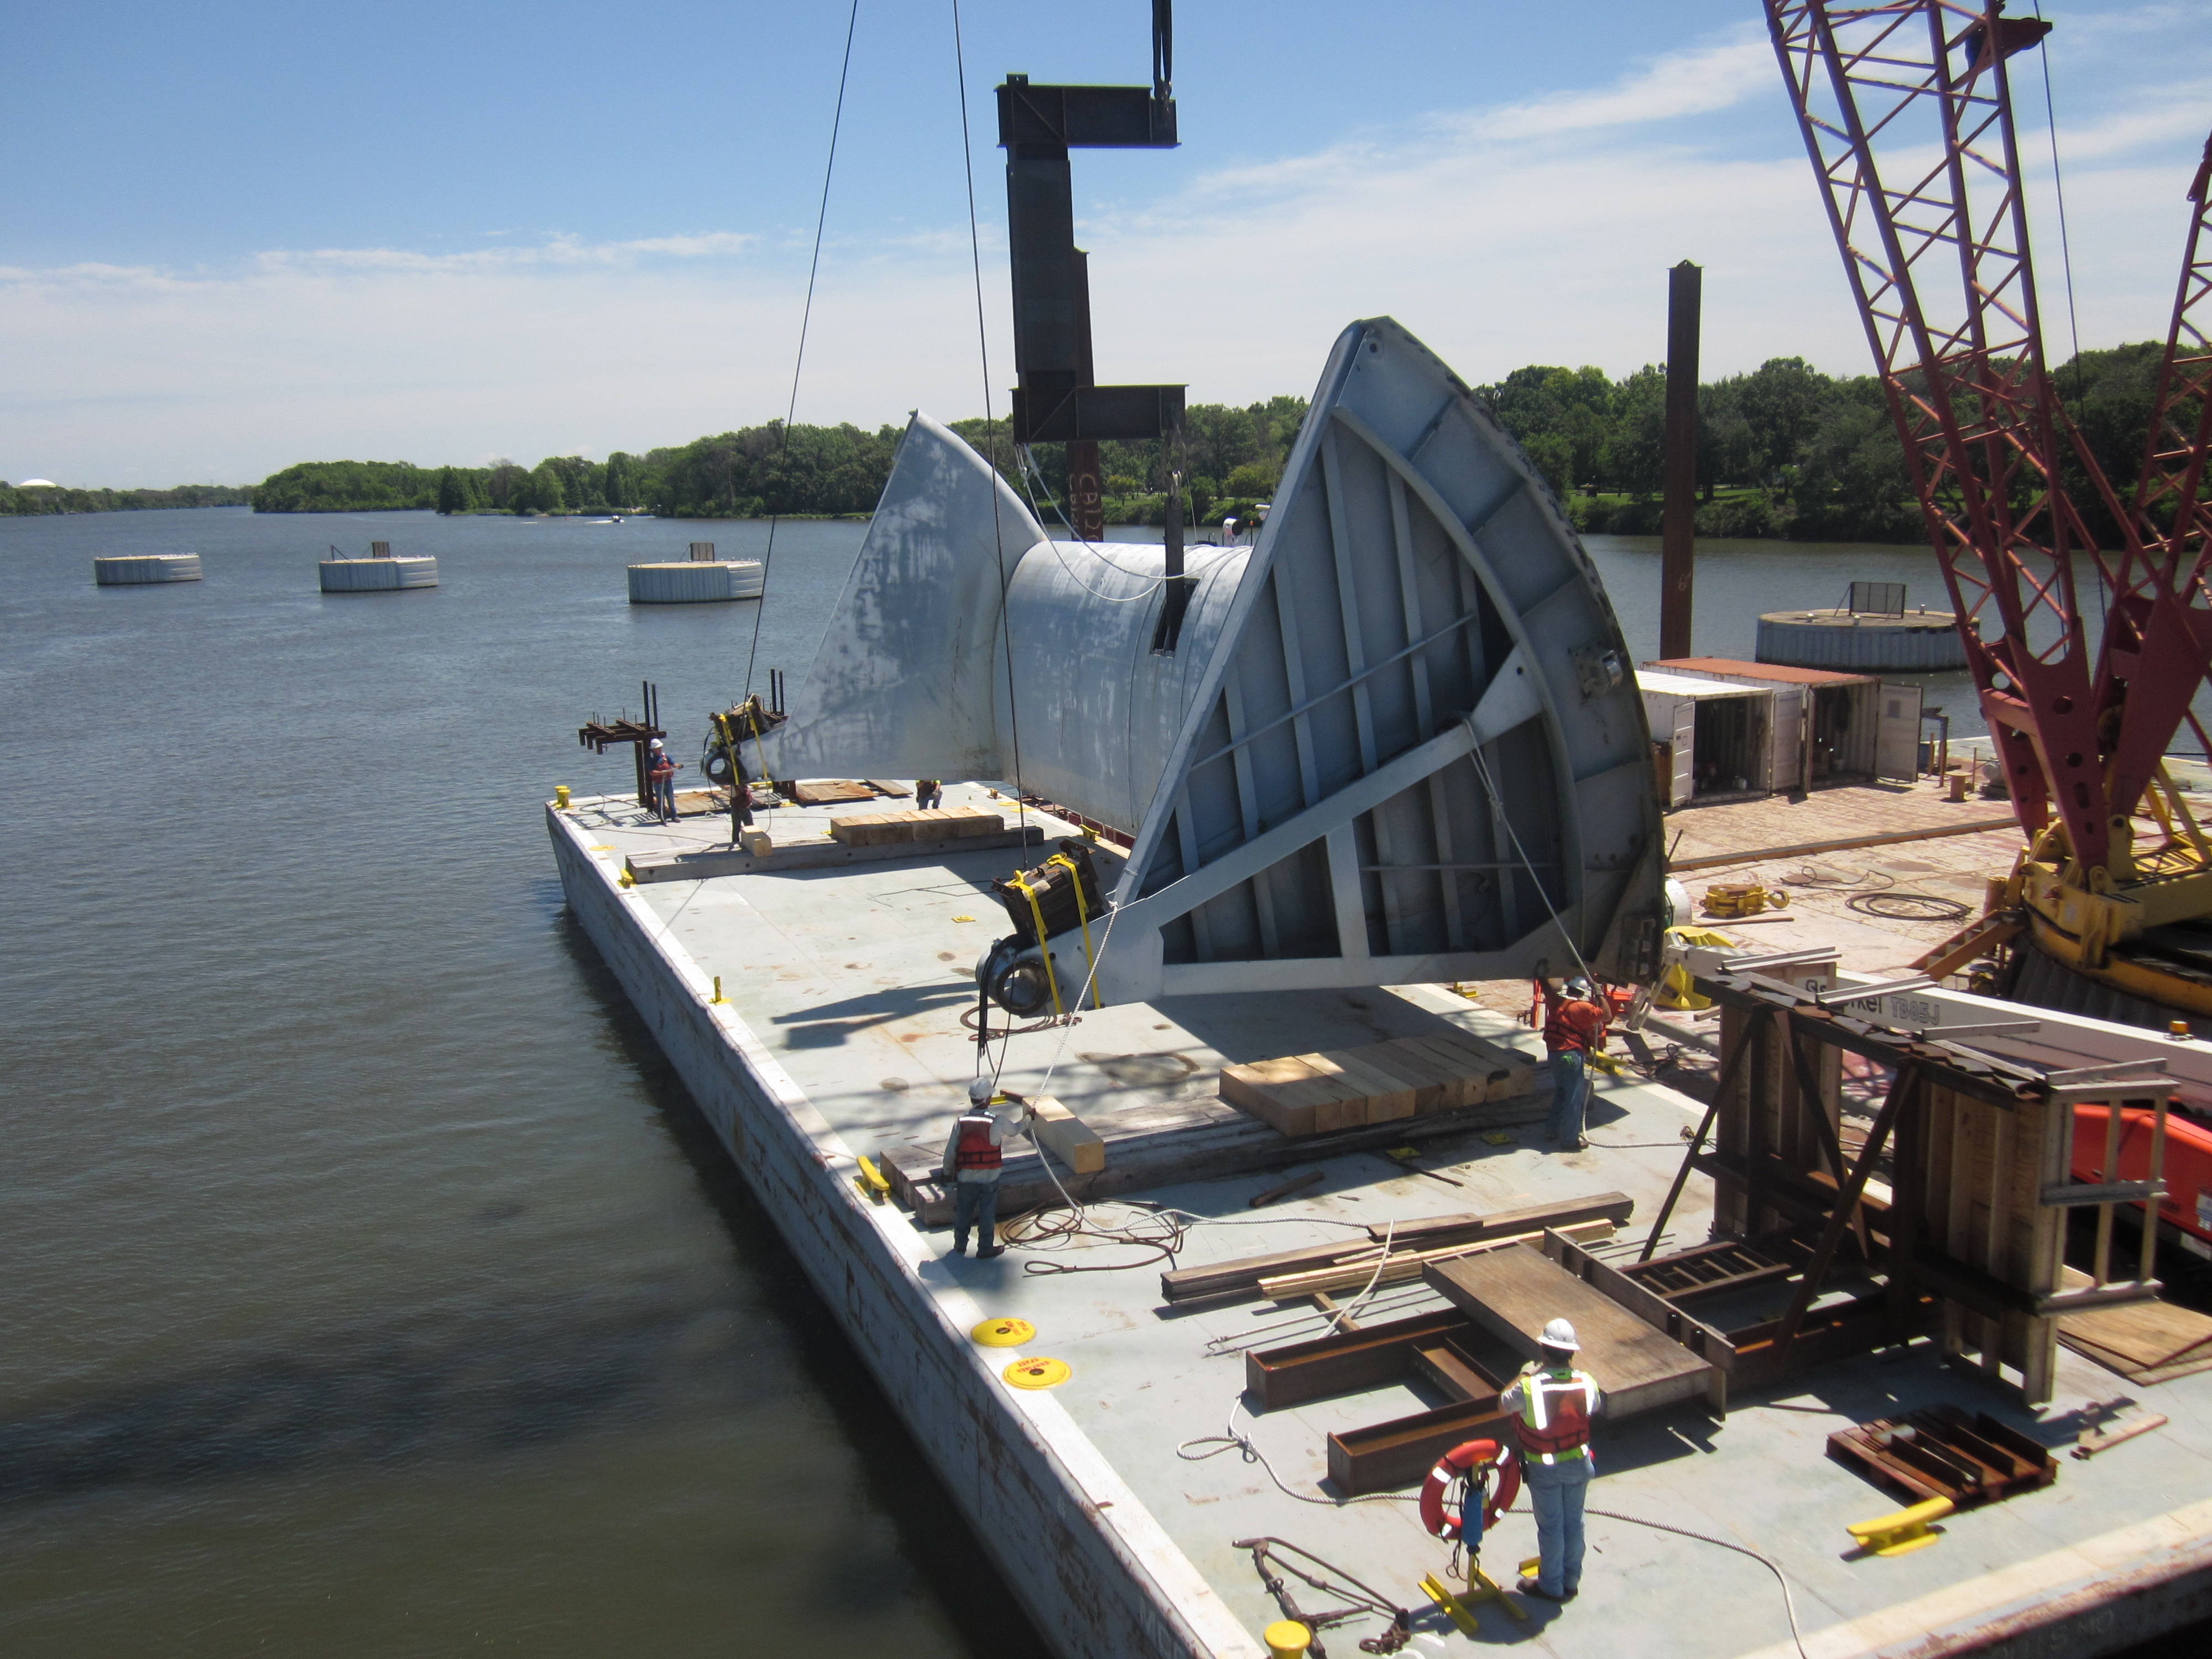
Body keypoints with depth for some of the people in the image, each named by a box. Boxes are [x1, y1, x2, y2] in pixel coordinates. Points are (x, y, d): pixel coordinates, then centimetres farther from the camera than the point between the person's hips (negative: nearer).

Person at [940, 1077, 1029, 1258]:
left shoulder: (961, 1121, -10)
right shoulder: (997, 1121, -14)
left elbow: (950, 1151, -6)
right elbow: (1015, 1129, 8)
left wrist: (948, 1173, 10)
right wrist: (1028, 1117, 29)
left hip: (965, 1177, 2)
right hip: (989, 1178, -2)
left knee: (963, 1212, 18)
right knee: (987, 1214, 12)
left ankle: (960, 1247, 33)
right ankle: (985, 1249, 23)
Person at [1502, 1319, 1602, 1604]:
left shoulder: (1528, 1387, -27)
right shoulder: (1586, 1382, -15)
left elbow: (1503, 1406, -8)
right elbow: (1596, 1408, 8)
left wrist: (1524, 1374, -1)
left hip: (1544, 1469, -3)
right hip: (1578, 1463, 3)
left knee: (1550, 1527, 12)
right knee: (1574, 1522, 19)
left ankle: (1551, 1586, 26)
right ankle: (1571, 1580, 35)